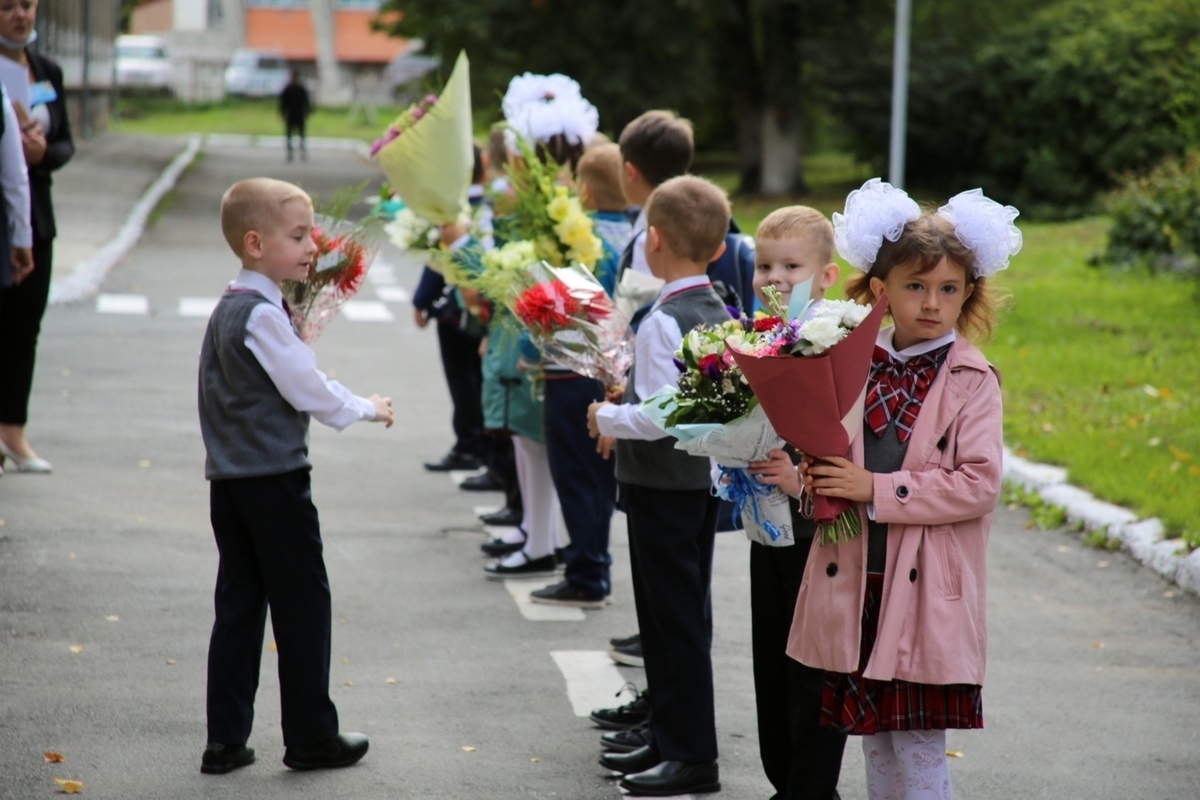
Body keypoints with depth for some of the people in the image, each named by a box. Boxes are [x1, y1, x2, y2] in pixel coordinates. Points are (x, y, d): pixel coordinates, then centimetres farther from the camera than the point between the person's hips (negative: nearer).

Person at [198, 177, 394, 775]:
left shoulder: (227, 309, 13)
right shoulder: (263, 315, -16)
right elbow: (307, 390, -13)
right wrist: (365, 408, 1)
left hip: (228, 479, 9)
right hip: (274, 479, -9)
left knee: (239, 606, 10)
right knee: (302, 603, 2)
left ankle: (225, 740, 9)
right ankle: (310, 737, 8)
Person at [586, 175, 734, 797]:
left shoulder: (664, 322, -20)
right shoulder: (722, 315, 8)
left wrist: (607, 418, -9)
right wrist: (626, 413, 16)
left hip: (664, 485, -9)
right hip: (706, 475, 9)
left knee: (674, 621, -3)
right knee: (684, 615, 16)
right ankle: (670, 739, 26)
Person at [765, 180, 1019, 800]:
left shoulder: (971, 381, -6)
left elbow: (979, 485, -14)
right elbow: (827, 460, 15)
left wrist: (877, 490, -18)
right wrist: (803, 479, -8)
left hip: (926, 592, -5)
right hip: (855, 582, 5)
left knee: (919, 748, -4)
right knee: (874, 743, 14)